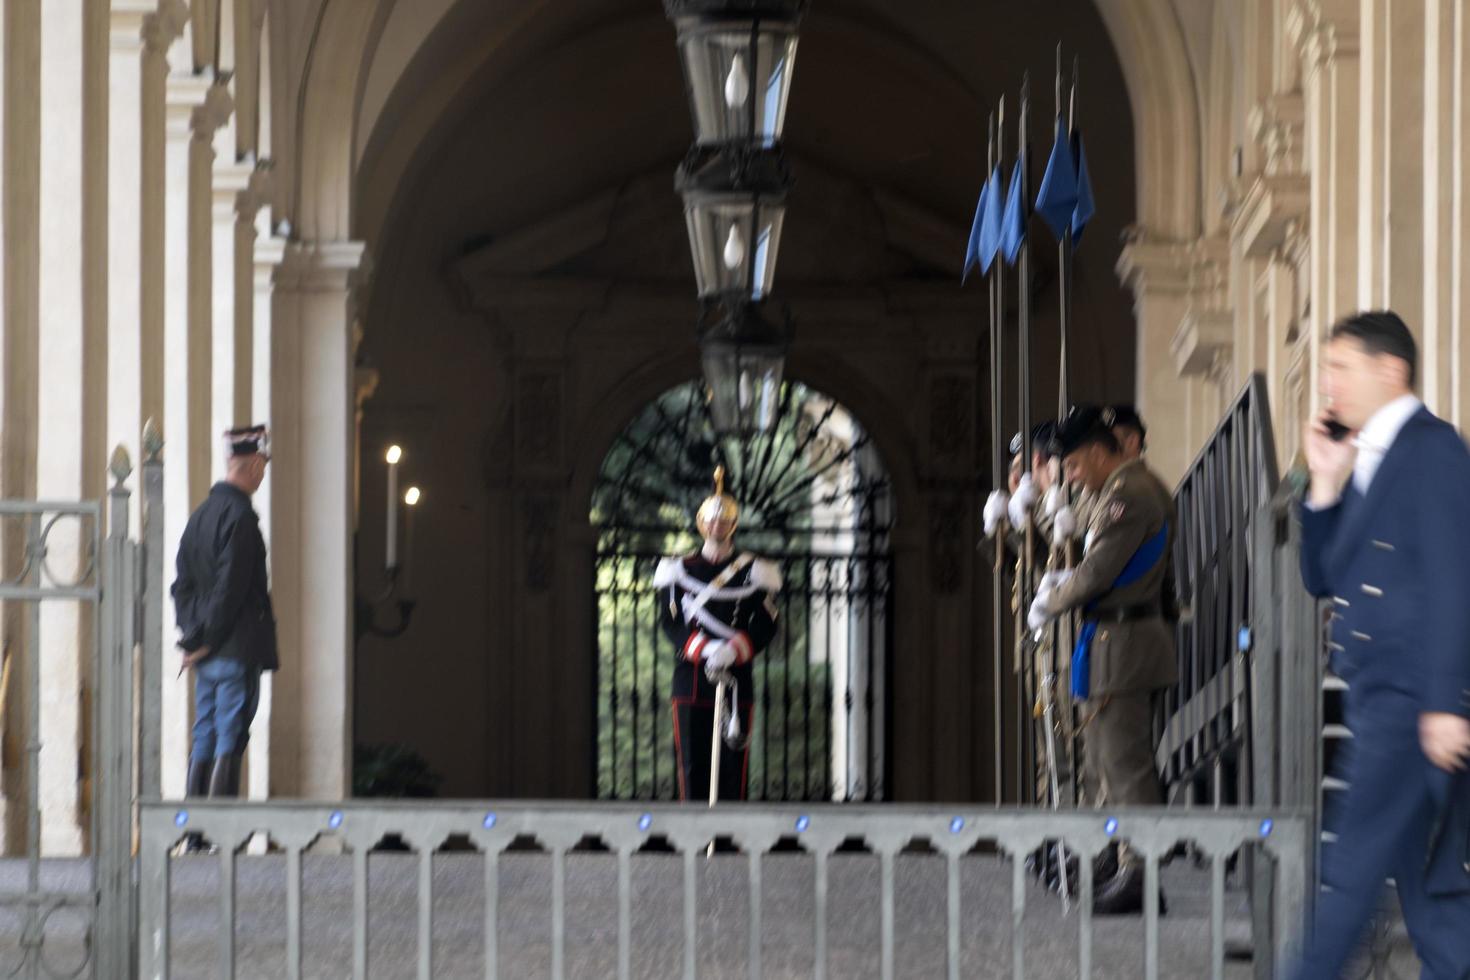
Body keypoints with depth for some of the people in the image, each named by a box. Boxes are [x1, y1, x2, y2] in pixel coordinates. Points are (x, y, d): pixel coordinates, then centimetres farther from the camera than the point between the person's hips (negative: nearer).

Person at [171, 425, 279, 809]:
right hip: (237, 651, -8)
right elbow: (231, 586, -17)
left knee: (204, 740, 10)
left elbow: (183, 583, 16)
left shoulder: (200, 514, 14)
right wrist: (205, 640, -10)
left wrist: (192, 635, 12)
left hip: (206, 653, 8)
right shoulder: (240, 516, -14)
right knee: (230, 742, -7)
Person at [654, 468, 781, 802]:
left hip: (736, 677, 0)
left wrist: (732, 651, -19)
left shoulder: (753, 572, 6)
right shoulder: (678, 571, 9)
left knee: (733, 761, -3)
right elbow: (670, 622, 1)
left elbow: (766, 626, -1)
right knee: (692, 761, -2)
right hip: (691, 677, 0)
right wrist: (703, 650, -17)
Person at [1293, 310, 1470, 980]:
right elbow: (1320, 578, 19)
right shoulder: (1367, 460, 18)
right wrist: (1325, 485, 5)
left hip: (1412, 695, -9)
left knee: (1355, 863, -9)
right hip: (1377, 696, 9)